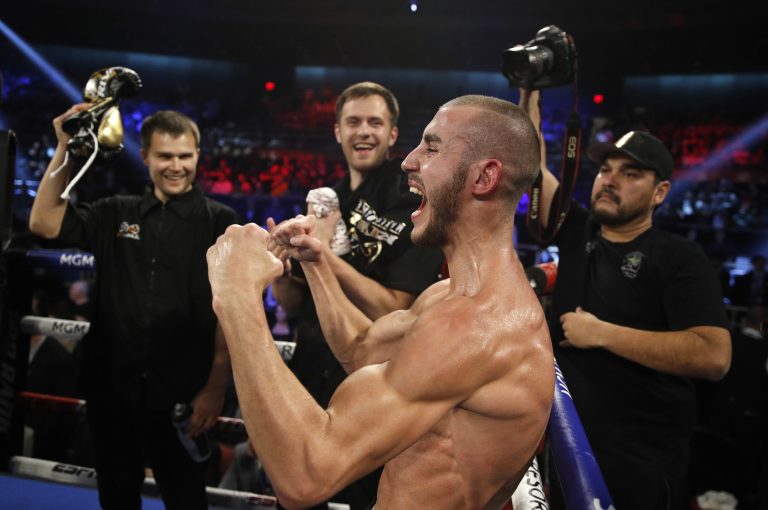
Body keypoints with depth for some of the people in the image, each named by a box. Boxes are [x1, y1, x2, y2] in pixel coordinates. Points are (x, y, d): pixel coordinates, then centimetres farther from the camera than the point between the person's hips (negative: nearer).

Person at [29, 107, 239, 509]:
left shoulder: (219, 222, -3)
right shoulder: (115, 214, 8)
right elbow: (43, 223, 1)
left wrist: (215, 387, -13)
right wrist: (64, 148, -4)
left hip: (181, 393, -3)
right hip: (111, 388, 4)